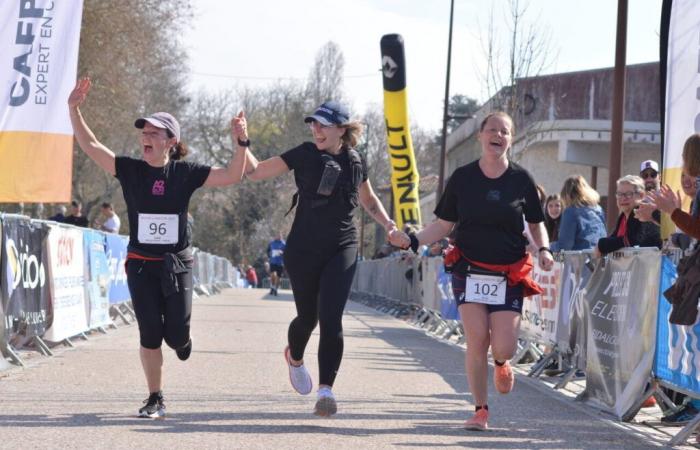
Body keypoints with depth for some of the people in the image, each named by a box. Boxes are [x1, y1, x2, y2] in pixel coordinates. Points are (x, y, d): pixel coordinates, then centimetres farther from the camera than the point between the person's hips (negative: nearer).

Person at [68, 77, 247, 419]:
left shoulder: (185, 173, -3)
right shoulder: (130, 170, -1)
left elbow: (232, 176, -5)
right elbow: (89, 145, -3)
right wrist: (74, 109, -13)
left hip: (176, 264, 0)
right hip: (141, 265, 0)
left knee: (177, 335, -3)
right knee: (150, 335, -2)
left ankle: (181, 339, 36)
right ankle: (155, 400, 10)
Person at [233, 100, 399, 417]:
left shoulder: (355, 162, 3)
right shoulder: (305, 155, -5)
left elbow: (368, 199, 22)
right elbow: (255, 172, -6)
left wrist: (387, 224, 7)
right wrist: (242, 142, -21)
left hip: (342, 249, 1)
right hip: (303, 249, 0)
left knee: (331, 317, -15)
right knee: (307, 316, 13)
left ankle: (326, 390, -14)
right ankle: (295, 358, 47)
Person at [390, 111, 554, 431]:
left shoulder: (521, 179, 2)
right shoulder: (462, 177, 3)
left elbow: (536, 224, 12)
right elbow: (444, 225, 7)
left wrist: (543, 250, -8)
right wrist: (413, 240, -9)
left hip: (510, 275, 0)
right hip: (470, 270, 0)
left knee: (503, 347, -10)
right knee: (477, 340, -11)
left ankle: (501, 363, 30)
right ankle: (480, 411, 4)